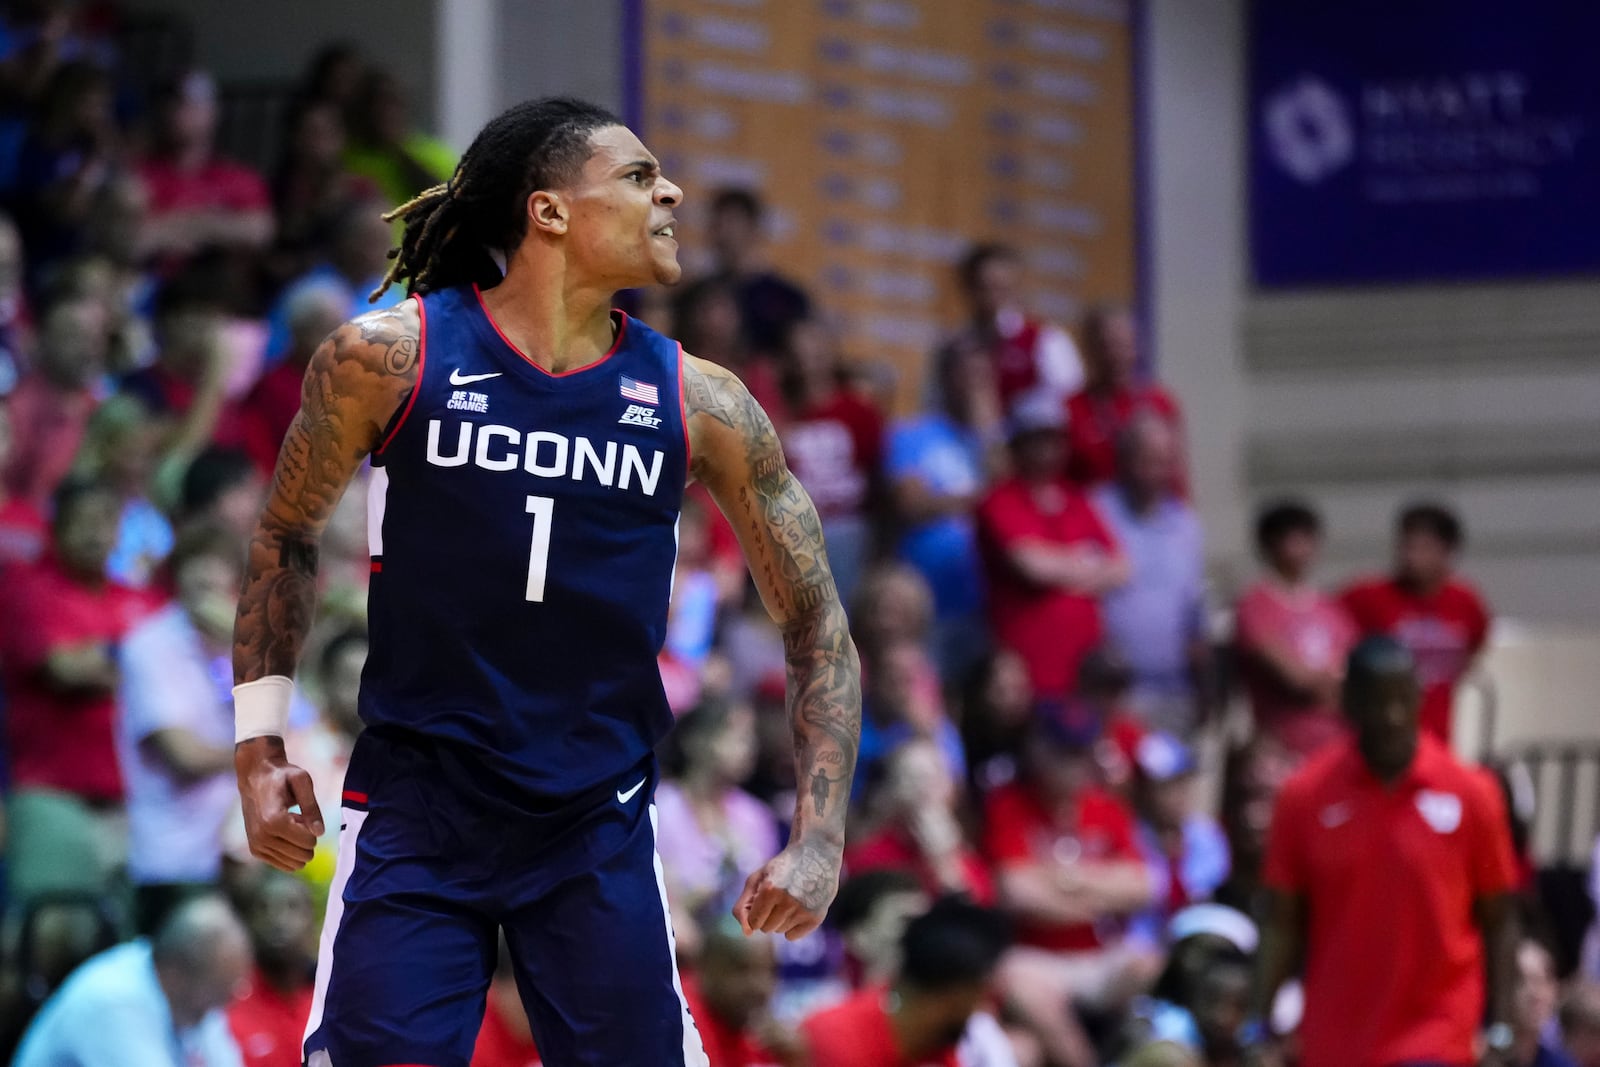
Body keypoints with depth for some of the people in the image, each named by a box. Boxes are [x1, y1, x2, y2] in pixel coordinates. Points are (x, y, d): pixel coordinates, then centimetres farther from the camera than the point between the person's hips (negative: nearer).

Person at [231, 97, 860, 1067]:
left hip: (599, 827, 2)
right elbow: (288, 536, 8)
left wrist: (820, 841, -6)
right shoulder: (389, 357, -8)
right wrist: (260, 743, 2)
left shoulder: (698, 402, -3)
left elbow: (817, 625, 4)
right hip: (416, 813, -2)